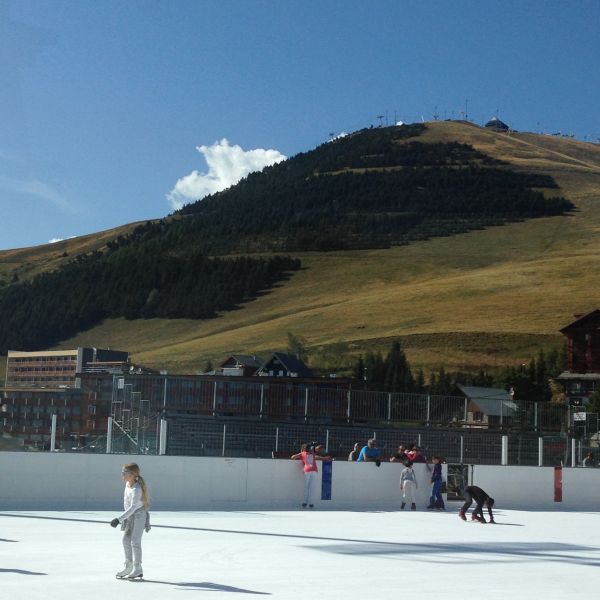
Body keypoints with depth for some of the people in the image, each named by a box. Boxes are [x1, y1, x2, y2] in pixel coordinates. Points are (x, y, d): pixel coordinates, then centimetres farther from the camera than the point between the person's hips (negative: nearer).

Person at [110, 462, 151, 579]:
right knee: (126, 540, 14)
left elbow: (133, 507, -37)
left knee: (135, 541, -9)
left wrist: (119, 519, -42)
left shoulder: (136, 489, -28)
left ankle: (137, 569, 0)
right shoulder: (128, 484, 1)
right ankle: (129, 567, 25)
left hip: (139, 515, -10)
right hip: (130, 516, 10)